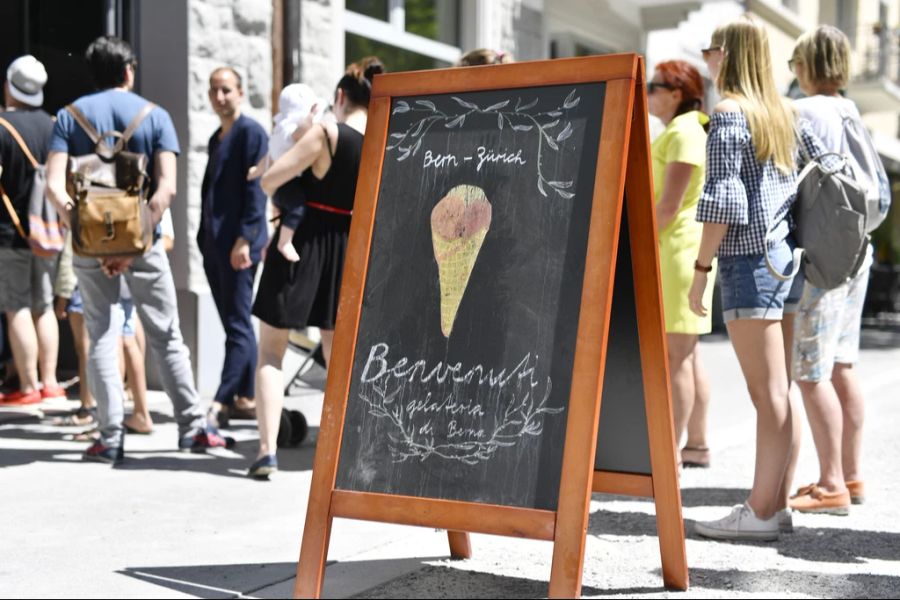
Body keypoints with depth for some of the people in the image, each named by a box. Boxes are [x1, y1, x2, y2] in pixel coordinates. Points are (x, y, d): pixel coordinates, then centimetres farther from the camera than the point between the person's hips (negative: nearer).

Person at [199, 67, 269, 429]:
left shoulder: (250, 132, -7)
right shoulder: (216, 138, 20)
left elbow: (256, 189, -14)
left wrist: (245, 239, -20)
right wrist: (205, 239, 16)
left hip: (239, 244, -9)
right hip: (214, 244, 9)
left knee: (237, 325, -7)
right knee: (235, 324, 12)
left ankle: (222, 404, -8)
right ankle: (246, 396, 19)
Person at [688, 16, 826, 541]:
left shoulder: (730, 114, -8)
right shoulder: (786, 113, 14)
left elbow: (723, 201, -16)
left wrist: (701, 269, -12)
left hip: (749, 260, -8)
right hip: (786, 255, 8)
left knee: (767, 391, -7)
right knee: (777, 389, 10)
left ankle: (761, 512, -2)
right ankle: (778, 503, 16)